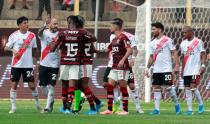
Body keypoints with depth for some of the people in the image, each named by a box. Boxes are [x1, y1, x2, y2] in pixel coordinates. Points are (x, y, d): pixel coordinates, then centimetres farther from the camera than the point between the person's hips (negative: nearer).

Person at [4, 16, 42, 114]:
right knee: (14, 85, -1)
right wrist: (13, 50, -19)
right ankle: (13, 107, 5)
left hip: (28, 64, 1)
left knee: (32, 85, 0)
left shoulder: (32, 35, 5)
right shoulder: (14, 35, -1)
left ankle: (37, 105, 18)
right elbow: (6, 48, 1)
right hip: (16, 65, -1)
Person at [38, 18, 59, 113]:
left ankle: (48, 106, -3)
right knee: (43, 85, 8)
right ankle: (51, 100, 32)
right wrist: (44, 27, -48)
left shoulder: (59, 35, 1)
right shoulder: (45, 33, -3)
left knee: (51, 86, -7)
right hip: (44, 63, 1)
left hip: (54, 65, -1)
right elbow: (39, 33, -27)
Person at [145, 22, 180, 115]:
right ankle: (156, 109, 2)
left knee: (169, 87, -6)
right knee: (156, 88, 2)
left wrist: (176, 65, -15)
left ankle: (177, 104, 13)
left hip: (167, 69, -6)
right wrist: (148, 68, 12)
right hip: (156, 70, 6)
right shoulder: (153, 43, 14)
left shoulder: (168, 40, -5)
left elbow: (174, 53, -8)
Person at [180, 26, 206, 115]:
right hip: (186, 70, 6)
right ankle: (190, 109, 5)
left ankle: (200, 105, 5)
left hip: (195, 69, -6)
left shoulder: (198, 42, -5)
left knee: (193, 87, -14)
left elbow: (203, 54, -5)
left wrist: (203, 65, -17)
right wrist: (182, 69, 18)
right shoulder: (183, 43, 13)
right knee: (187, 89, 2)